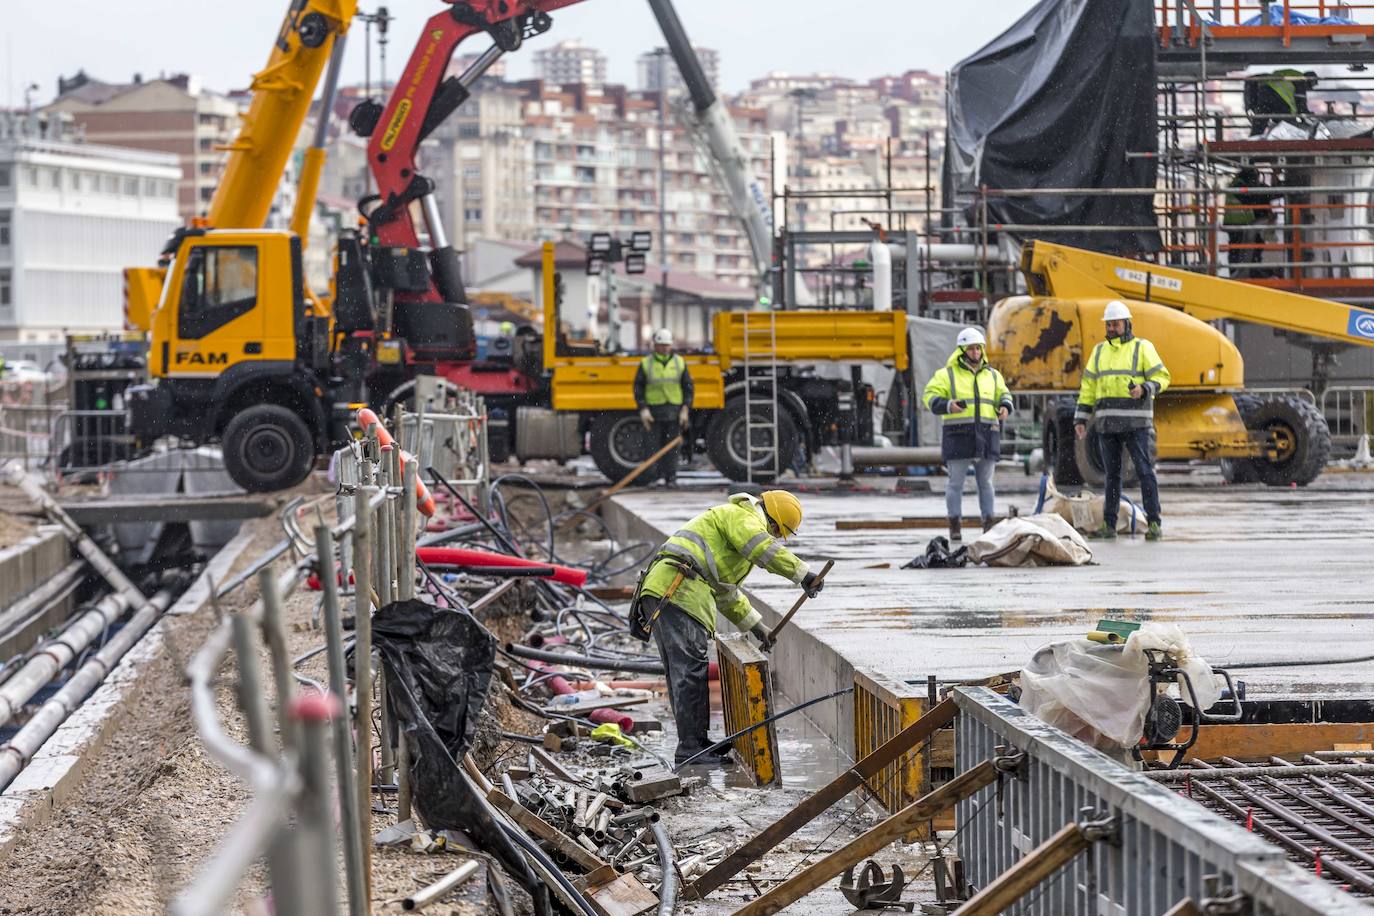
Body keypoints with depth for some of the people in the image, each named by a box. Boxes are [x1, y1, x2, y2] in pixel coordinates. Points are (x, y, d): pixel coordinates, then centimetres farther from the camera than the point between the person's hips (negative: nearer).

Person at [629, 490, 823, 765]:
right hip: (678, 591, -11)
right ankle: (691, 748, -12)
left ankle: (692, 744, 18)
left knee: (681, 673, 13)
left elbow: (726, 593, 42)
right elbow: (763, 548, -17)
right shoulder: (742, 516, 4)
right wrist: (803, 573, -16)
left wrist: (753, 623, 41)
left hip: (658, 591, 11)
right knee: (690, 671, -11)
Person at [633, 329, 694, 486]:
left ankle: (671, 478, 3)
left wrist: (685, 409, -2)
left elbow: (688, 387, 8)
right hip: (654, 410, 0)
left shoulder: (680, 363, 7)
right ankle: (659, 477, 3)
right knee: (655, 445, -2)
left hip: (674, 411, 0)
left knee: (672, 446, 0)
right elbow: (638, 388, 3)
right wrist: (643, 409, -8)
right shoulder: (646, 364, 4)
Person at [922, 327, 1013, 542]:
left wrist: (1005, 407, 0)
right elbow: (931, 397, -3)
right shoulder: (947, 374, 3)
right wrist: (948, 405, -22)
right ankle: (955, 525, 4)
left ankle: (989, 524, 10)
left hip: (986, 435, 3)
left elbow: (1003, 394, 24)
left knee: (985, 482, 7)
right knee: (956, 482, -1)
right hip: (958, 435, -3)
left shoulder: (992, 375, 16)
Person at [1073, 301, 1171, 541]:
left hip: (1136, 422, -4)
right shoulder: (1100, 351, 14)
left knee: (1145, 471, -8)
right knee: (1112, 474, 8)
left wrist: (1143, 389, -24)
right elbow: (1088, 386, 15)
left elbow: (1161, 377, -4)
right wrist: (1080, 419, 8)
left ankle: (1153, 524, -8)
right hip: (1108, 421, 5)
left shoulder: (1142, 348, 0)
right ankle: (1109, 525, 11)